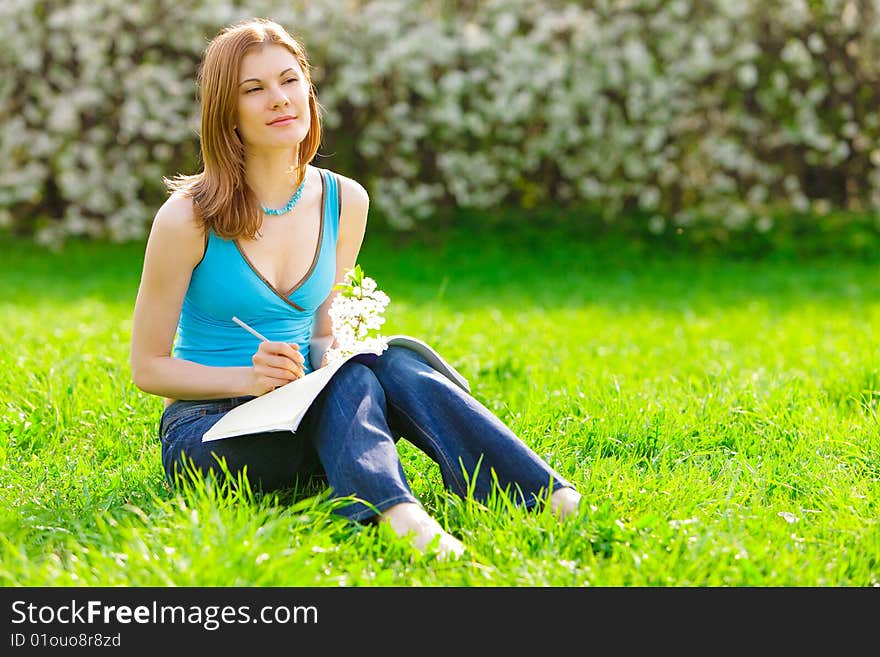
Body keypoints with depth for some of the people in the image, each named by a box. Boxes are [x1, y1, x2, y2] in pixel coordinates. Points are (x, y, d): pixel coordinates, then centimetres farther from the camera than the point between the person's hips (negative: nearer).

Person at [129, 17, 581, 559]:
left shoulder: (345, 202, 3)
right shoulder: (189, 218, -11)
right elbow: (148, 366, -6)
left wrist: (333, 353, -8)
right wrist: (251, 378, -20)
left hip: (301, 411, 4)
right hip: (206, 429, -4)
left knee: (393, 364, -28)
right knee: (356, 382, -32)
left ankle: (553, 500, -43)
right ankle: (402, 518, -60)